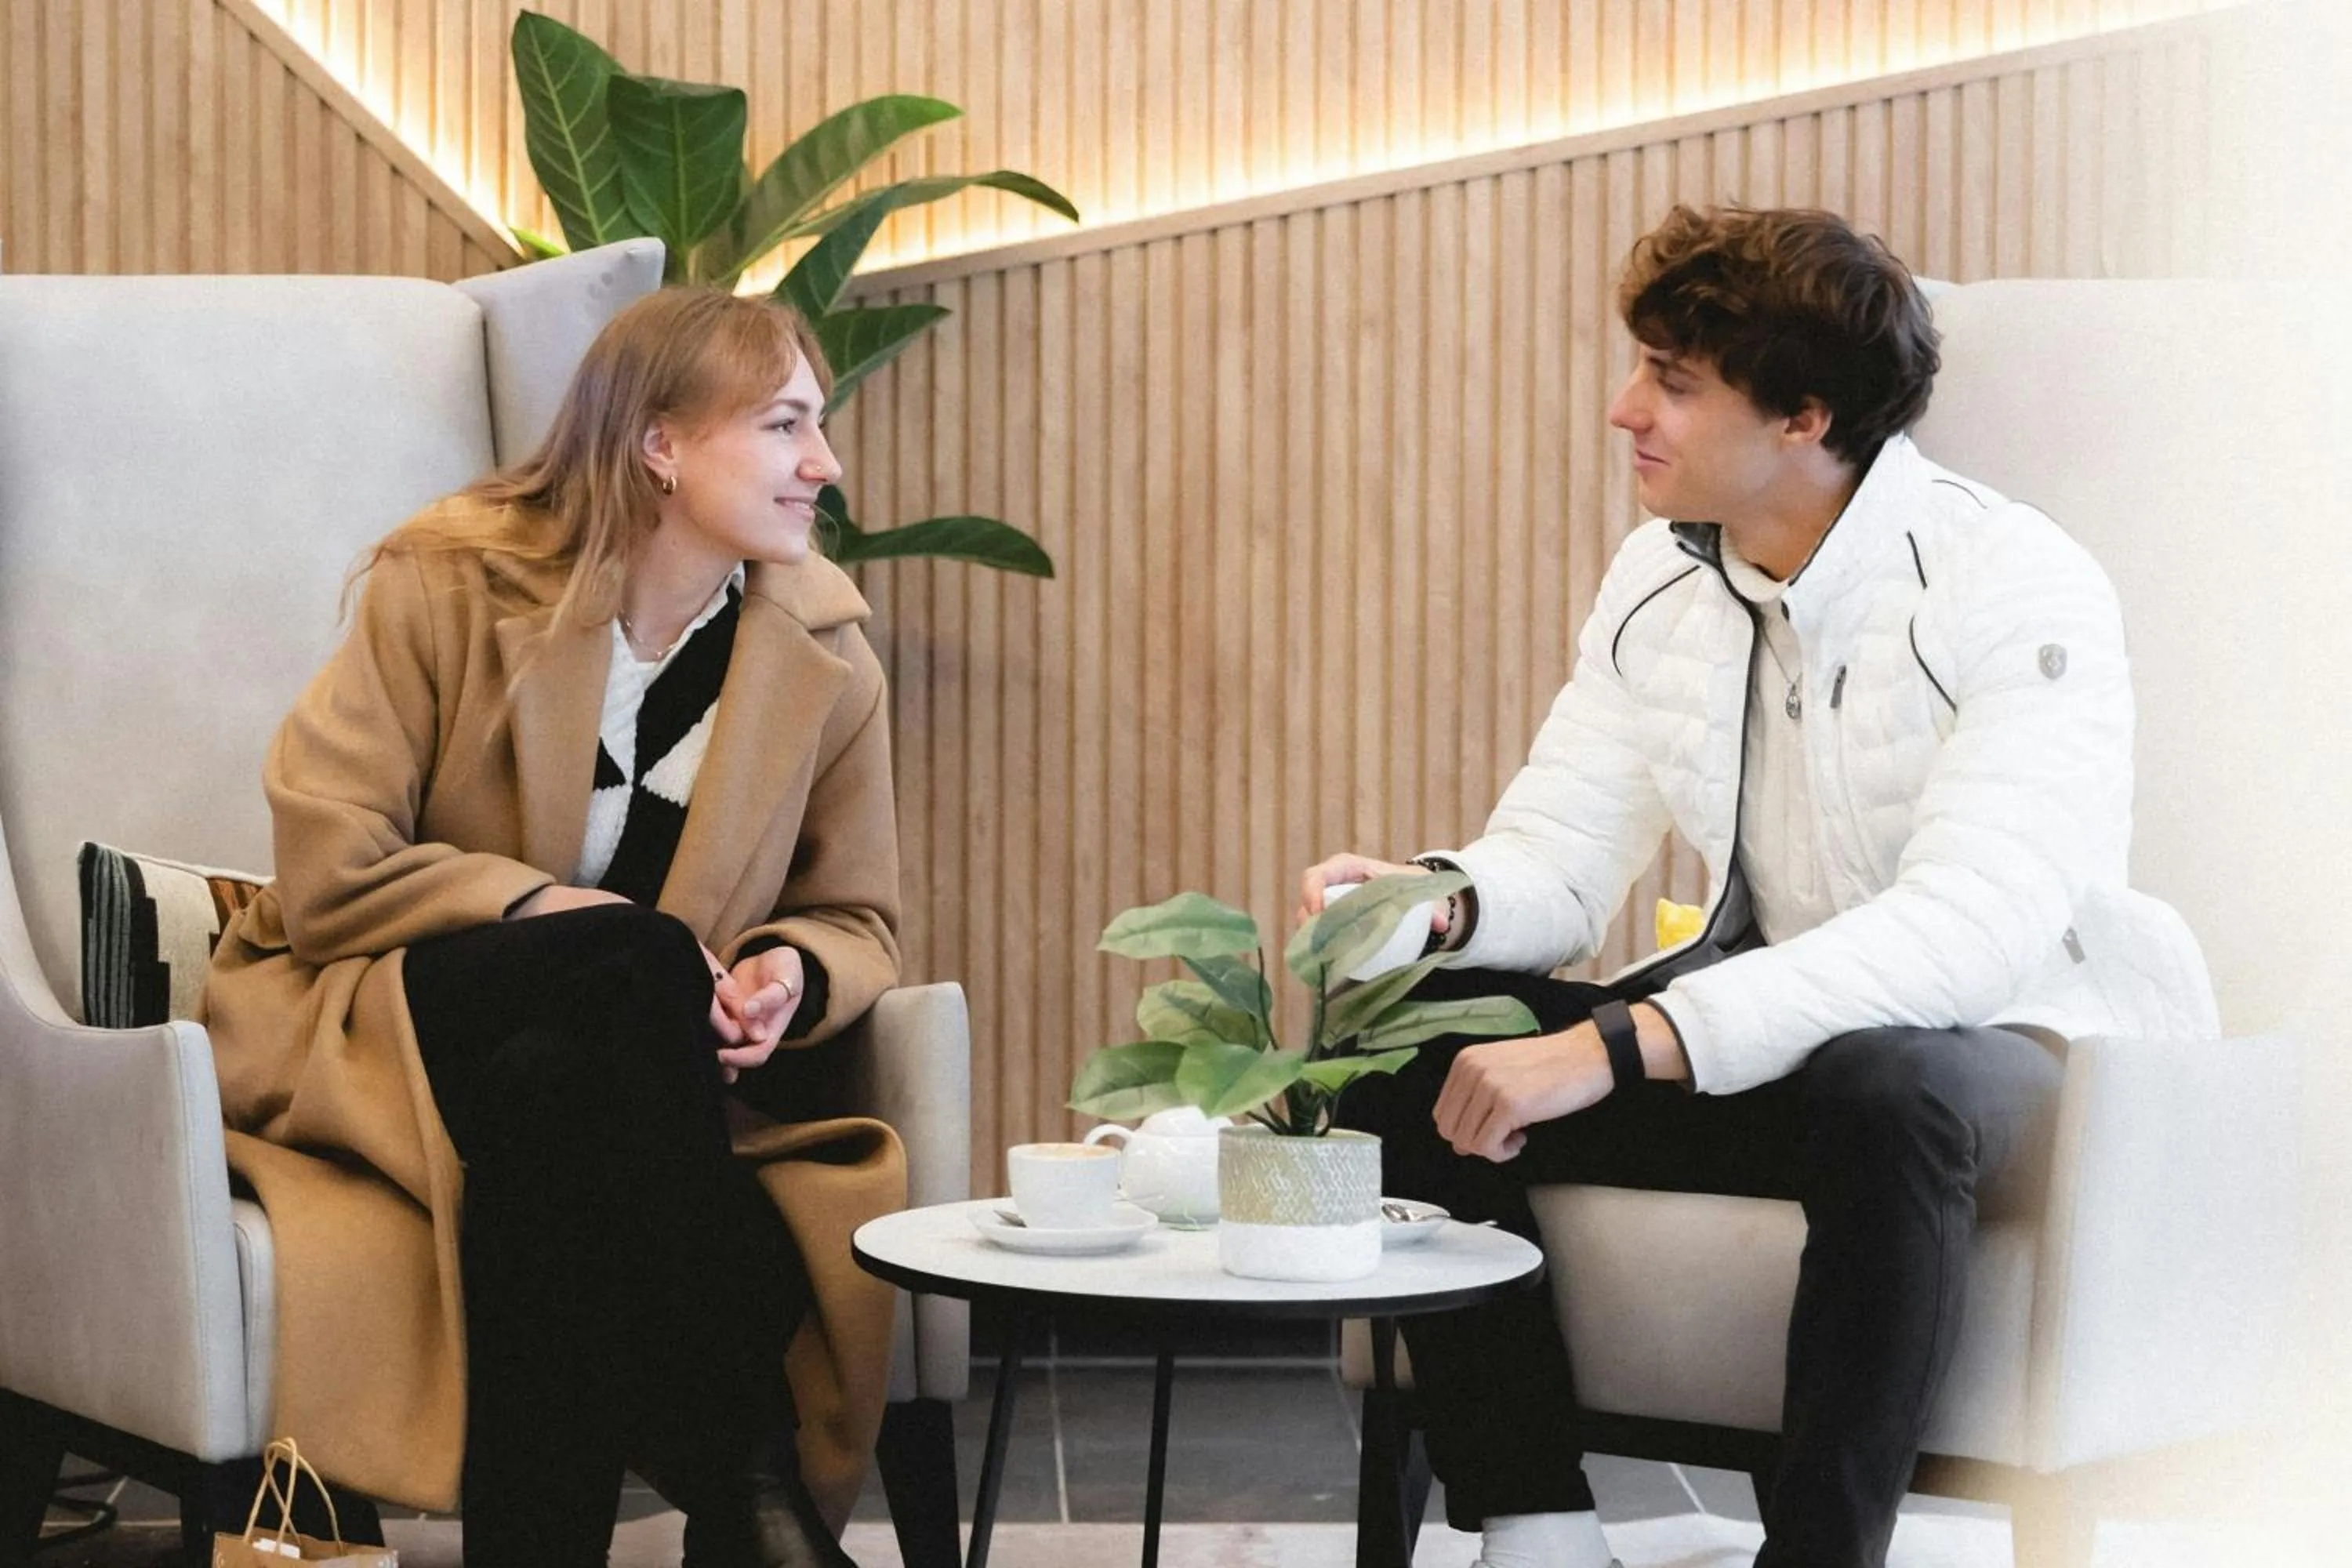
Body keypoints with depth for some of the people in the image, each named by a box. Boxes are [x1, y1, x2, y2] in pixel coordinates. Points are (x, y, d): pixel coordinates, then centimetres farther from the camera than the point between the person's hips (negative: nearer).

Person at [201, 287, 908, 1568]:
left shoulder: (825, 657, 4)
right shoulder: (443, 584, -6)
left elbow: (857, 922, 12)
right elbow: (324, 869, -10)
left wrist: (791, 976, -13)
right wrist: (566, 915, -21)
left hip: (603, 1069, 3)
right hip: (375, 1027, -2)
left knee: (550, 1091, -37)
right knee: (638, 955, -35)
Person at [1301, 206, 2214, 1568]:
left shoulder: (2018, 589, -19)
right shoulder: (1662, 580, 5)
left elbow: (1965, 936, -32)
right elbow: (1558, 857, 3)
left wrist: (1618, 1046, -40)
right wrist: (1437, 903, -24)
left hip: (2009, 1054, -6)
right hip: (1772, 1031, 7)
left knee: (1884, 1093, -41)